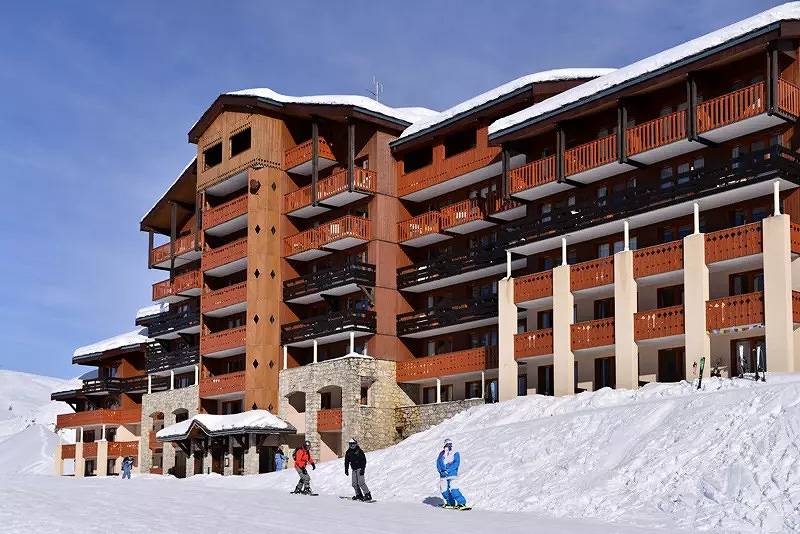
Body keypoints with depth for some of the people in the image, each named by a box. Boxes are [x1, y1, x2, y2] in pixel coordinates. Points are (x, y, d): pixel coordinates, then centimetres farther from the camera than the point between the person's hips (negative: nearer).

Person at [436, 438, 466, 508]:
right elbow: (438, 463, 8)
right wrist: (441, 471, -10)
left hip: (452, 474, -5)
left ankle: (462, 502, -18)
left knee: (453, 489, -19)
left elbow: (456, 463, -7)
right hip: (443, 475, 5)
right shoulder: (442, 454, 15)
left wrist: (448, 471, -16)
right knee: (444, 490, 3)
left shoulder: (455, 453, 5)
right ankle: (451, 502, 20)